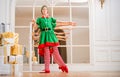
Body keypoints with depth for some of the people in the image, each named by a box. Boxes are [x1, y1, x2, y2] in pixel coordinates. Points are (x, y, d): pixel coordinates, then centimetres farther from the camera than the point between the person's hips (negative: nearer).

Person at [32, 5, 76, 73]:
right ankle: (47, 69, -4)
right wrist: (34, 22, -10)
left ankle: (62, 65, 6)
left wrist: (69, 23, 16)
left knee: (55, 51, -3)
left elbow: (59, 23, 18)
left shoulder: (51, 18, 19)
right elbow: (35, 27, 8)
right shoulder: (39, 19, 15)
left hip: (51, 34, 1)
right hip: (44, 35, -1)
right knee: (46, 52, -7)